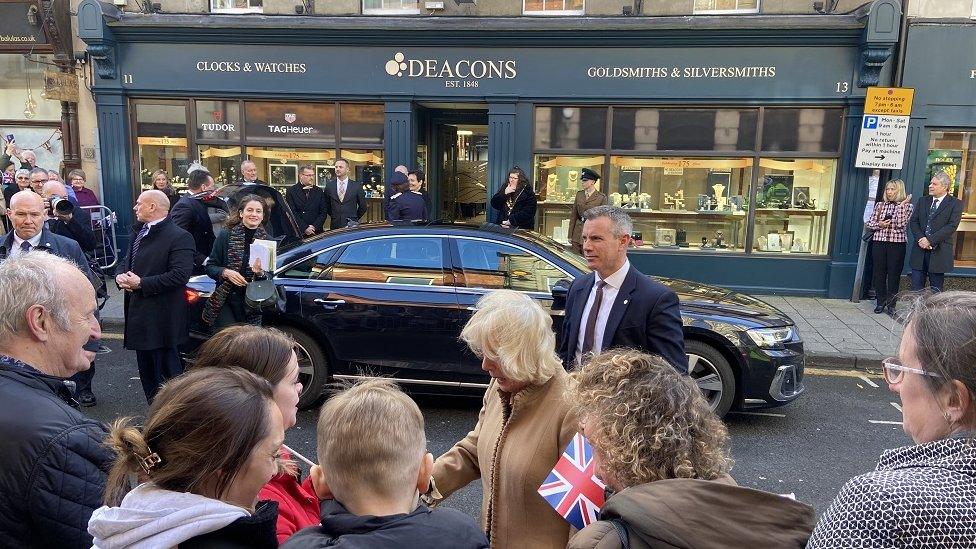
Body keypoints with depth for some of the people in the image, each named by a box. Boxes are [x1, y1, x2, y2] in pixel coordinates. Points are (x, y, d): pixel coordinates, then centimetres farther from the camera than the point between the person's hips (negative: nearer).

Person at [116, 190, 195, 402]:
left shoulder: (179, 237, -14)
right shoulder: (138, 233, 15)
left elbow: (180, 274, -22)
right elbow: (126, 261, 23)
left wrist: (142, 283, -20)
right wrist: (121, 276, 0)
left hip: (161, 318, -9)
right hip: (139, 313, 9)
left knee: (169, 369, -2)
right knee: (146, 368, 17)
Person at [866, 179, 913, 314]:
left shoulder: (907, 206, 0)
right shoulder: (879, 204, 9)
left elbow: (900, 224, -13)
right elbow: (870, 223, 8)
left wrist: (901, 205, -14)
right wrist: (879, 225, -12)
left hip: (897, 244, -3)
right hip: (879, 243, 3)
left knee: (894, 275, 2)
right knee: (879, 274, 6)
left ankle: (891, 304, 12)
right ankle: (880, 302, 16)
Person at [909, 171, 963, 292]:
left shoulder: (955, 204, -1)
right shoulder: (922, 201, 13)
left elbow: (952, 226, -11)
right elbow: (914, 221, 7)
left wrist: (930, 240, -18)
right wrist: (920, 238, -11)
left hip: (939, 252, -4)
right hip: (919, 251, 4)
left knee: (936, 291, 4)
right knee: (916, 289, 5)